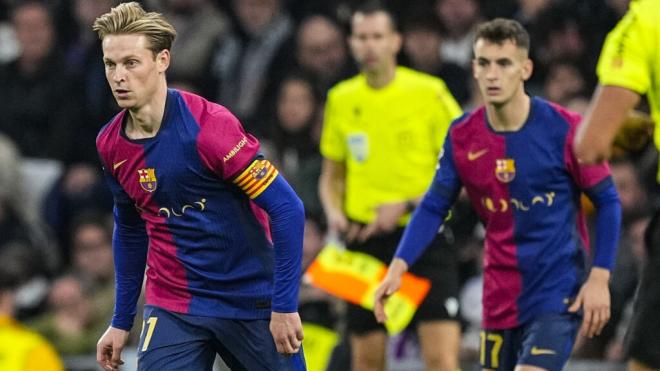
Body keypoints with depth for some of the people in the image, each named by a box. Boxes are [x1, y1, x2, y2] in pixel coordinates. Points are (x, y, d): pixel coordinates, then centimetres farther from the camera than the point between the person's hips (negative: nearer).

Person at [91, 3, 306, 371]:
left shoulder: (209, 126, -18)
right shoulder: (110, 144, 0)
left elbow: (287, 209, -17)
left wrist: (285, 306, -19)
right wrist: (122, 322, 17)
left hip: (251, 301, -4)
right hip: (172, 309, 4)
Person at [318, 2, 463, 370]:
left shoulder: (429, 92, -5)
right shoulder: (341, 99, 8)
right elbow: (332, 175, 19)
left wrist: (407, 205, -14)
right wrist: (334, 211, -2)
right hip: (365, 241, 4)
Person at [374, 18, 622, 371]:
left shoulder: (563, 130, -13)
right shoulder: (462, 135, -2)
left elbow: (607, 202, -5)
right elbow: (434, 207, 7)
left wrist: (599, 278, -12)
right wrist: (398, 268, -5)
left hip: (558, 292, -5)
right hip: (500, 297, 5)